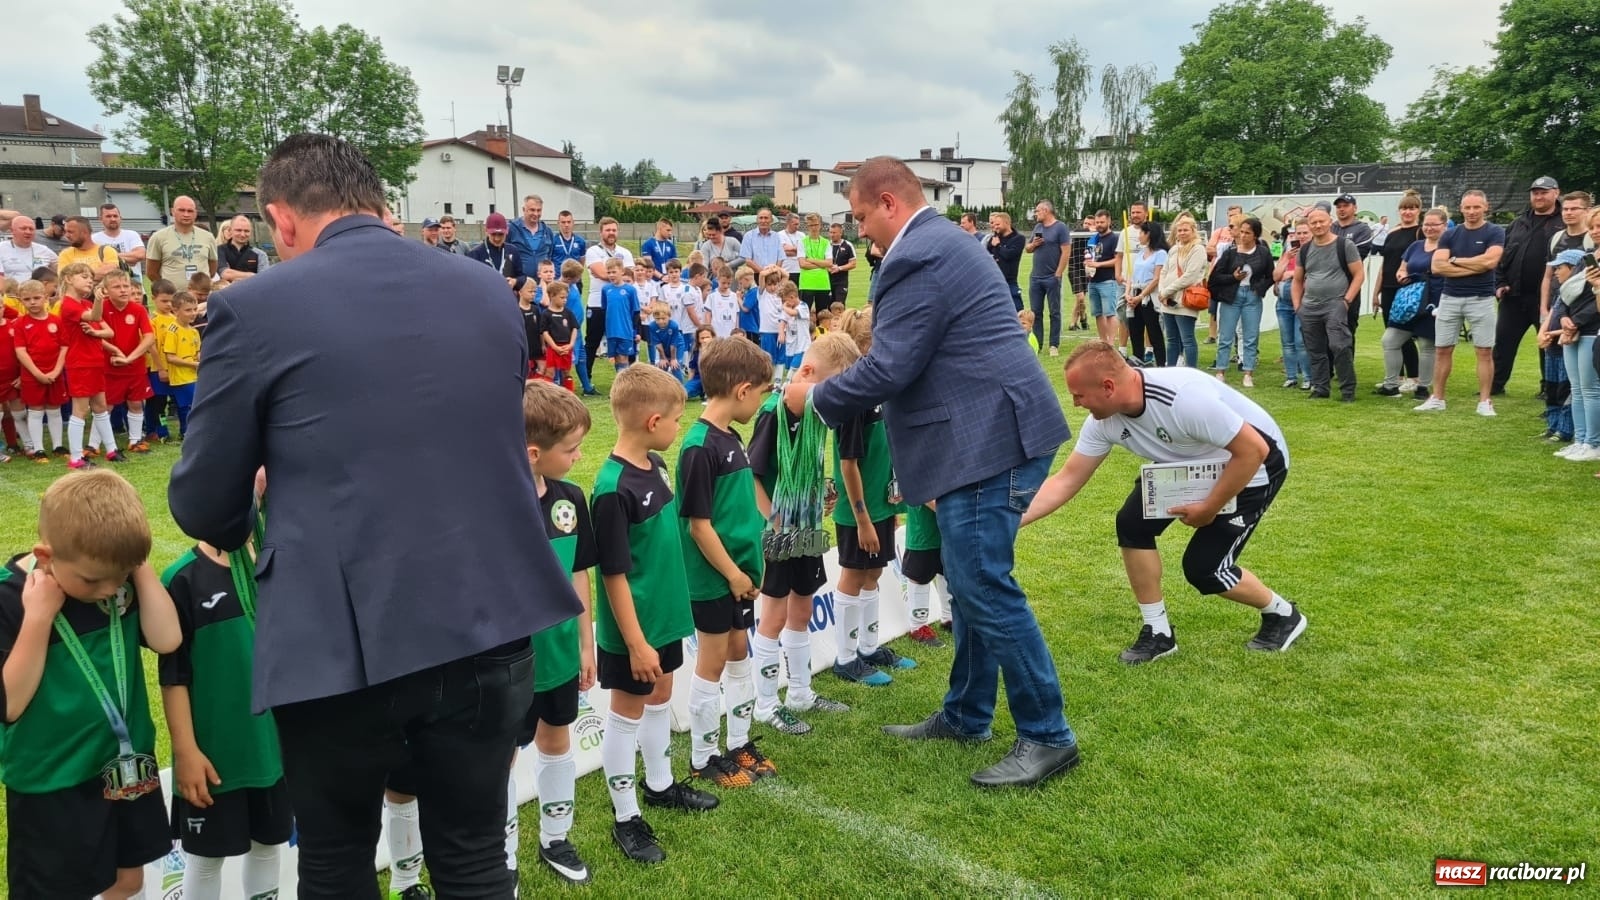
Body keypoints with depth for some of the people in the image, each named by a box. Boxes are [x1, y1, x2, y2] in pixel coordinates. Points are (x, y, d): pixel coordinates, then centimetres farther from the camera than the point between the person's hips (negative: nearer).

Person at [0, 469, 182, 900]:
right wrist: (39, 616, -28)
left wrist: (140, 567, -19)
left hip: (124, 765, 4)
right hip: (51, 781, -4)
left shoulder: (116, 574, -7)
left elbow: (167, 639, -19)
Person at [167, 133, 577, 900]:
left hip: (341, 641, -3)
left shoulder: (255, 308, -7)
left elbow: (203, 505, 2)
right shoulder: (490, 292, 6)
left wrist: (237, 532, 25)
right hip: (488, 624, 4)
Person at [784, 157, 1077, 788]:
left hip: (990, 440, -11)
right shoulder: (943, 244, 19)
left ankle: (1047, 736, 6)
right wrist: (834, 387, 23)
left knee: (984, 585, -6)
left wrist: (815, 398, -4)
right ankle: (965, 715, 30)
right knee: (971, 581, 17)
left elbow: (889, 369, -19)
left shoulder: (918, 257, -15)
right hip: (984, 434, 11)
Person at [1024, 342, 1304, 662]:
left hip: (1254, 466, -7)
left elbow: (1254, 450, -31)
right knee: (1132, 523, -10)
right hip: (1193, 464, 7)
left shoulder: (1184, 398, -39)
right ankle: (1158, 632, 5)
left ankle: (1283, 615, 18)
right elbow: (1067, 480, -9)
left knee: (1203, 567, -10)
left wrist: (1209, 508, -23)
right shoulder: (1103, 421, -16)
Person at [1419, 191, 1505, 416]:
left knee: (1484, 351, 0)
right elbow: (1437, 266, -5)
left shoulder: (1495, 232, -1)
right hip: (1450, 298, 3)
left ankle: (1484, 402, 6)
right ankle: (1437, 399, 15)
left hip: (1481, 299, -3)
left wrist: (1456, 260, -6)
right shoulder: (1450, 234, 7)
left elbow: (1489, 261, -17)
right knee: (1442, 349, 6)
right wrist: (1474, 267, -12)